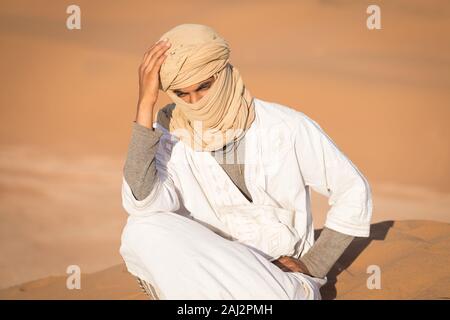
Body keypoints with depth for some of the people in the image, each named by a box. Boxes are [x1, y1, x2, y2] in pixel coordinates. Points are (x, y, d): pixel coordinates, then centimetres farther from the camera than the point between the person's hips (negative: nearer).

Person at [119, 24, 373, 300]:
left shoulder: (287, 128, -14)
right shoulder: (170, 136, -8)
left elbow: (354, 192, -2)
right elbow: (142, 204, -27)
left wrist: (312, 267, -7)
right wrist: (146, 104, -28)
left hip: (281, 275, -2)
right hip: (212, 272, 3)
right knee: (142, 229, -28)